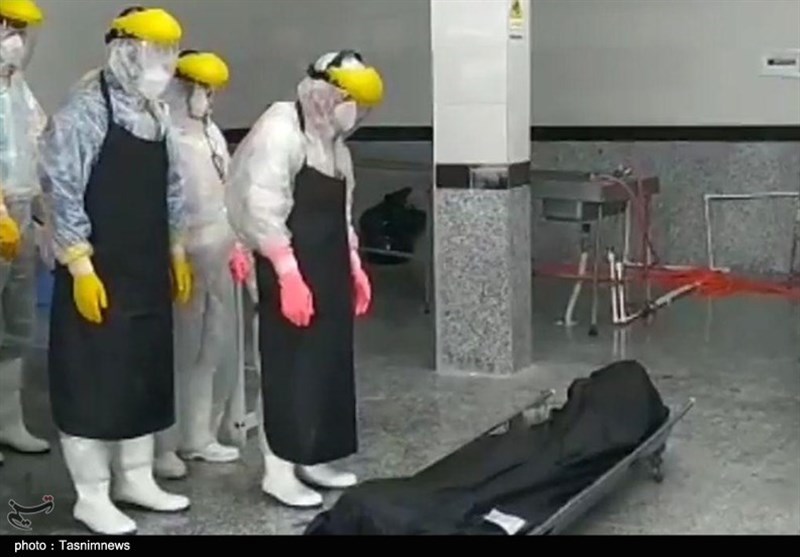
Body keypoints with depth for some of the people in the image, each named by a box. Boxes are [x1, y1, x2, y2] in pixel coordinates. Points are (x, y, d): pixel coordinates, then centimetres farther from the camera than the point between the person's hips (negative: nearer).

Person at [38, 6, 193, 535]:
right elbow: (63, 190, -16)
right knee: (94, 382, 1)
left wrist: (178, 253, 16)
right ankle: (92, 497, 12)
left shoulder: (158, 114, 10)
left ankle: (136, 478, 28)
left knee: (147, 375, 14)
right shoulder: (85, 110, -12)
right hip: (99, 275, -7)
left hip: (149, 272, 8)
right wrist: (80, 266, -19)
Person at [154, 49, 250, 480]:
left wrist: (236, 246, 19)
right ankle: (163, 445, 10)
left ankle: (199, 436, 26)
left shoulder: (213, 134, 14)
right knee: (178, 353, -2)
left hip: (216, 258, 8)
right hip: (180, 258, -8)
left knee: (216, 351, 13)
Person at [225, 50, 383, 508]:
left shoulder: (333, 141, 14)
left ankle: (312, 459, 23)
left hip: (330, 271, 9)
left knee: (329, 363, 12)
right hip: (293, 273, -9)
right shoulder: (279, 130, -13)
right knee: (290, 367, -3)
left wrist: (353, 266, 16)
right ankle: (278, 470, 7)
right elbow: (262, 209, -20)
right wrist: (289, 275, -24)